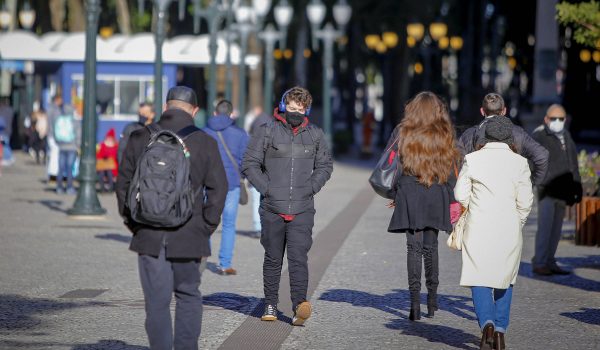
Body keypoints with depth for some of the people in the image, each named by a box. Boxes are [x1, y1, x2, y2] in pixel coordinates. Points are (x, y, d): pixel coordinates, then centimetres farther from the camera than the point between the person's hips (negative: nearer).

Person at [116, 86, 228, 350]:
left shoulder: (140, 139, 0)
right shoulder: (205, 143, -3)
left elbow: (123, 184, 3)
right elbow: (218, 189, -4)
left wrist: (132, 222, 11)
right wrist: (206, 227, 4)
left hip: (149, 236, 0)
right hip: (189, 237, 0)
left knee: (157, 302, 5)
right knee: (188, 297, 15)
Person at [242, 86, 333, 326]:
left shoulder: (315, 135, 8)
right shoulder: (267, 132, 0)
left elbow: (325, 165, 19)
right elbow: (249, 164, 2)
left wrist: (312, 187, 3)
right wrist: (266, 188, -7)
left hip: (303, 210, 0)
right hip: (272, 208, 0)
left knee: (298, 256, -13)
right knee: (273, 258, 9)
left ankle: (299, 305, -22)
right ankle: (270, 305, 20)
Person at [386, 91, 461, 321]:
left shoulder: (402, 133, -1)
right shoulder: (445, 135, 2)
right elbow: (452, 168, 3)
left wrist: (394, 194, 5)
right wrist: (451, 200, 8)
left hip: (409, 197, -2)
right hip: (437, 198, 2)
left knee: (414, 248, 0)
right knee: (431, 247, 14)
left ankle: (415, 300, -11)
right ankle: (432, 298, 18)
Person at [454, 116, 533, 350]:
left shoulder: (472, 159, -2)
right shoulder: (519, 163, -1)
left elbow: (461, 194, -1)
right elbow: (525, 201, -3)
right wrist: (517, 224, 12)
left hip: (478, 227, -1)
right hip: (509, 229, 1)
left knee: (479, 279, 2)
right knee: (505, 280, 15)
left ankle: (487, 323, -21)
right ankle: (500, 330, 10)